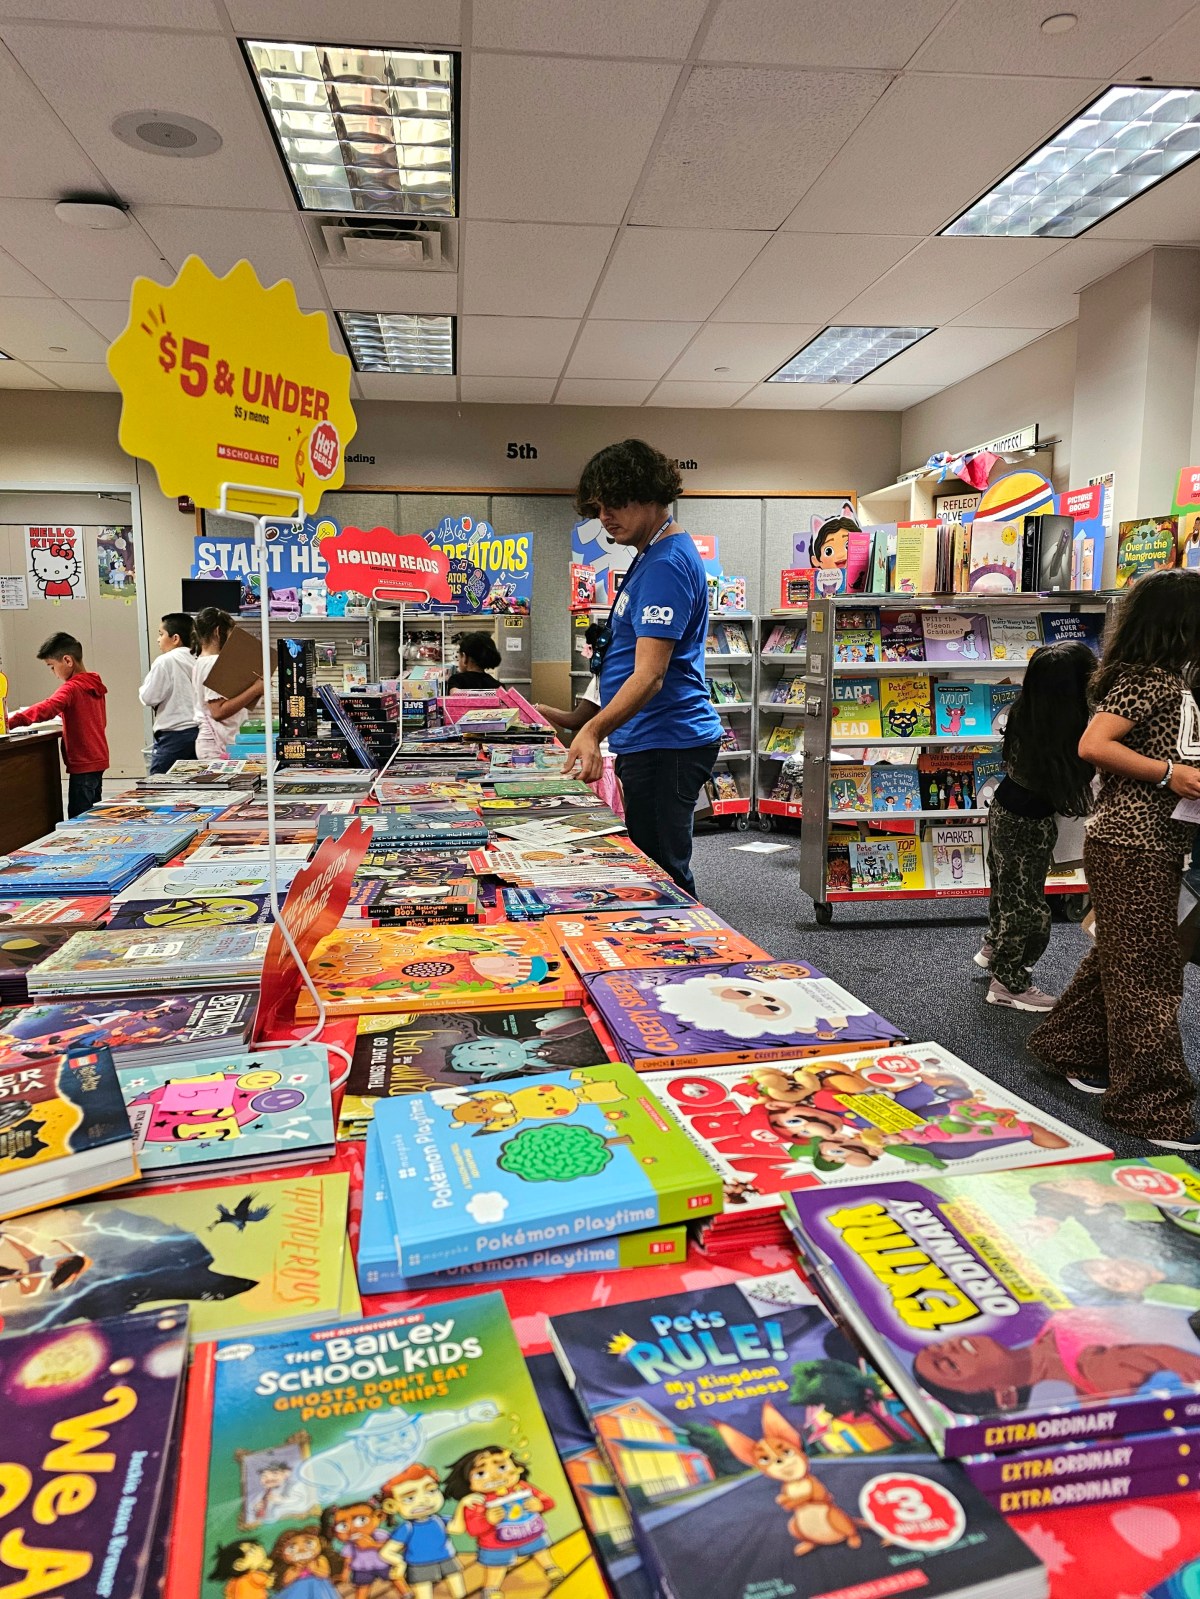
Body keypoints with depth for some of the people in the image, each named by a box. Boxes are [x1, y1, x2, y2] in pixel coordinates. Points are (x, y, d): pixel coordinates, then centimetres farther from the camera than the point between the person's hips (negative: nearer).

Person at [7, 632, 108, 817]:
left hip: (83, 765, -9)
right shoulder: (94, 685, 10)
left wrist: (12, 721, -38)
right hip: (97, 760, 9)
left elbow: (47, 708, -33)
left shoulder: (71, 688, -15)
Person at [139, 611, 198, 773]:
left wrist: (143, 690, 9)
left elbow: (149, 697, -10)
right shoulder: (196, 660, 8)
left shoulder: (165, 661, -10)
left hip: (174, 735, -6)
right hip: (197, 731, 7)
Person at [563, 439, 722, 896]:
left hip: (664, 743, -11)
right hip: (649, 741, 11)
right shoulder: (651, 555, 16)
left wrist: (594, 730, -38)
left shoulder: (666, 563, -18)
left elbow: (650, 675, -28)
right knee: (654, 870, 17)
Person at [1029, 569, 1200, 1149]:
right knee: (1149, 972, -3)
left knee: (1118, 960, 20)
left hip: (1145, 843, 10)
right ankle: (1153, 1107, 6)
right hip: (1134, 845, -10)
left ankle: (1070, 1052, 35)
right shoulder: (1148, 681, -17)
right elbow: (1093, 745, -27)